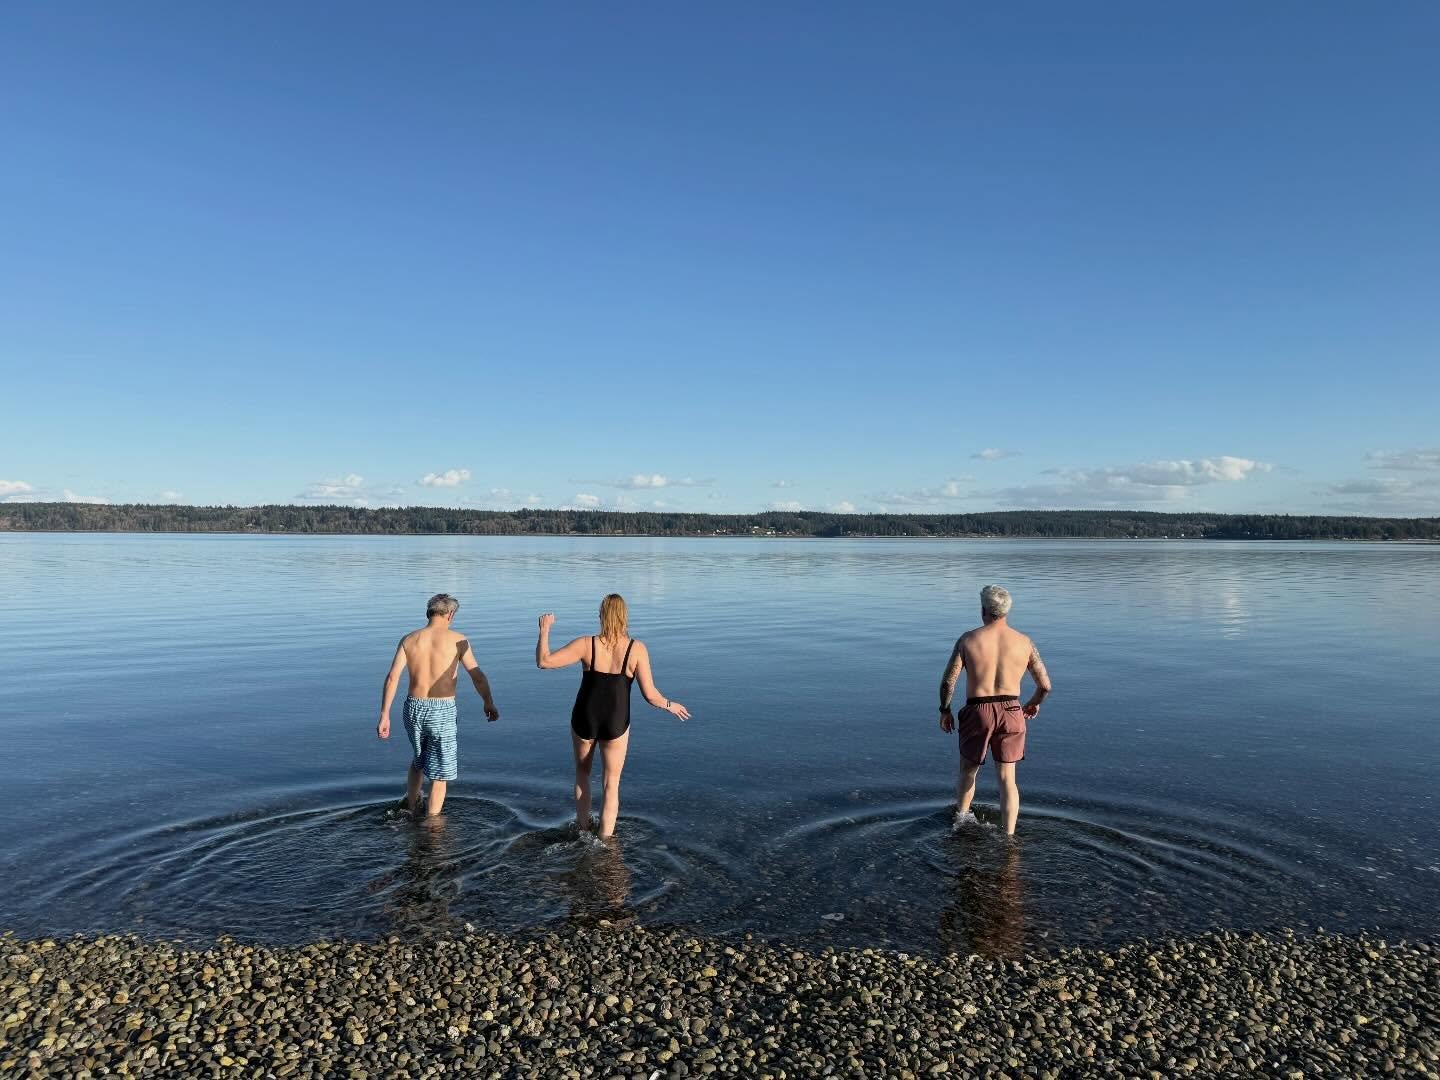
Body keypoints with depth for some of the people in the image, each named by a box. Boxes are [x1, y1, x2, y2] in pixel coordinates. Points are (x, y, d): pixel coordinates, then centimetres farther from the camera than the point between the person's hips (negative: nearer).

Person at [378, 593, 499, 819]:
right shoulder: (457, 640, -6)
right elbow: (478, 676, -3)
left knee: (419, 760, 29)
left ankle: (410, 810, 37)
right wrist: (489, 704, 11)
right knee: (440, 773, 8)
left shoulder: (408, 640, 3)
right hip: (442, 711, -4)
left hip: (414, 708, 4)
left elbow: (392, 678, -5)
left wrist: (384, 715, -3)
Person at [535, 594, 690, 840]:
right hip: (616, 725, -1)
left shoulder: (587, 644, -15)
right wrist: (670, 705, 5)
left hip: (584, 720, 1)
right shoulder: (637, 649, -15)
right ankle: (604, 840, 18)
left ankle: (582, 825, 36)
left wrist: (544, 629, 0)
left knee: (582, 771, 29)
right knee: (611, 785, 16)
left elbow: (543, 661, -14)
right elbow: (650, 695, -14)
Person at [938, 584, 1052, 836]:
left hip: (977, 712, 0)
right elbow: (1045, 685, 3)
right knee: (1007, 779, 8)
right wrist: (1034, 703, 24)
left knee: (968, 770, 22)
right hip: (1010, 713, 1)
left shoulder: (968, 639, -5)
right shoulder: (1024, 642, -1)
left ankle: (961, 817, 41)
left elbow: (948, 681, -8)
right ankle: (1009, 836, 5)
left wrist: (944, 711, 8)